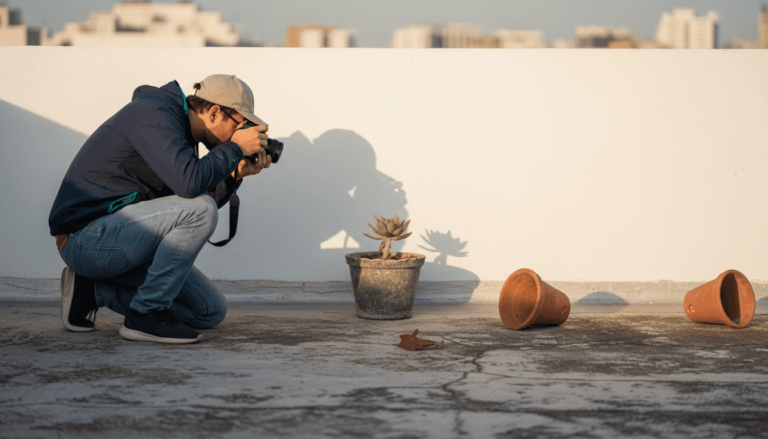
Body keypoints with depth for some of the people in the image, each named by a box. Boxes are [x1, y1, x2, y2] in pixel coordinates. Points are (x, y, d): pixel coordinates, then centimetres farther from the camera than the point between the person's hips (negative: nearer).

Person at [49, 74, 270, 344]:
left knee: (211, 311, 5)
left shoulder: (178, 126, 14)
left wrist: (236, 174, 2)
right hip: (89, 238, -10)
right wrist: (236, 147, -17)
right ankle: (146, 315, -16)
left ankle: (92, 290, 10)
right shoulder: (154, 117, -16)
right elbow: (189, 184, -31)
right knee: (200, 209, -27)